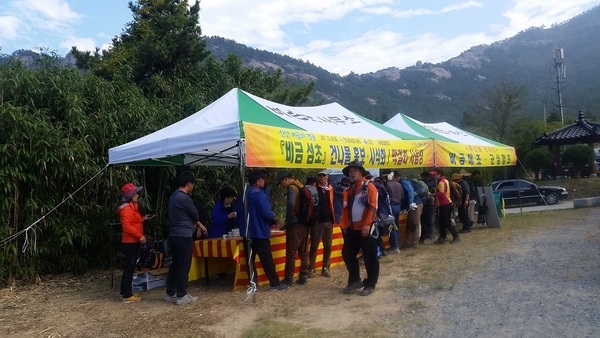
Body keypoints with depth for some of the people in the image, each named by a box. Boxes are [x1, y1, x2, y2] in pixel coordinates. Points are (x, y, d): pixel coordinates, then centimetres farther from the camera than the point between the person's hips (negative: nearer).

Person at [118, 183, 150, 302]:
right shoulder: (126, 208, -17)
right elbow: (126, 226, -26)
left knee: (129, 267, 15)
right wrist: (140, 235, -25)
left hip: (133, 241, 11)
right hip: (130, 242, -11)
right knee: (129, 267, -6)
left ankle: (125, 291, 23)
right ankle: (127, 295, -1)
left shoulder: (132, 206, 16)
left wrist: (141, 219, 12)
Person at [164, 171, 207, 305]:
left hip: (174, 235, 9)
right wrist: (199, 224, 18)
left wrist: (195, 224, 26)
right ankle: (182, 296, 5)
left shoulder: (174, 196, 12)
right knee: (184, 266, -1)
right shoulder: (184, 198, -17)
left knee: (175, 264, 16)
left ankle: (170, 293, 24)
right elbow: (194, 214, -2)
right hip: (183, 236, -9)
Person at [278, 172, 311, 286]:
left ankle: (288, 278, 1)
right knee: (303, 252, 11)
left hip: (295, 224, -9)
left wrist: (287, 220, -14)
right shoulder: (301, 187, 15)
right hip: (304, 224, 9)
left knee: (291, 252, -3)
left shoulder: (292, 188, -11)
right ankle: (304, 276, 15)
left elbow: (291, 205, -26)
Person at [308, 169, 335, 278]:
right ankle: (311, 269, 10)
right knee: (314, 246, 2)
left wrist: (332, 217, 11)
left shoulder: (330, 188, 10)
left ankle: (325, 268, 18)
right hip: (317, 221, -4)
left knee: (328, 246, 9)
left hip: (328, 221, 5)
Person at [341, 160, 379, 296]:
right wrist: (346, 224, 15)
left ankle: (370, 284, 15)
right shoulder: (351, 189, 15)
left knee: (370, 257, 2)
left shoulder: (369, 186, -9)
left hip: (367, 228, -8)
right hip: (353, 228, 8)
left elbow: (373, 207, -16)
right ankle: (355, 280, 26)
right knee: (347, 254, 11)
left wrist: (367, 224, -23)